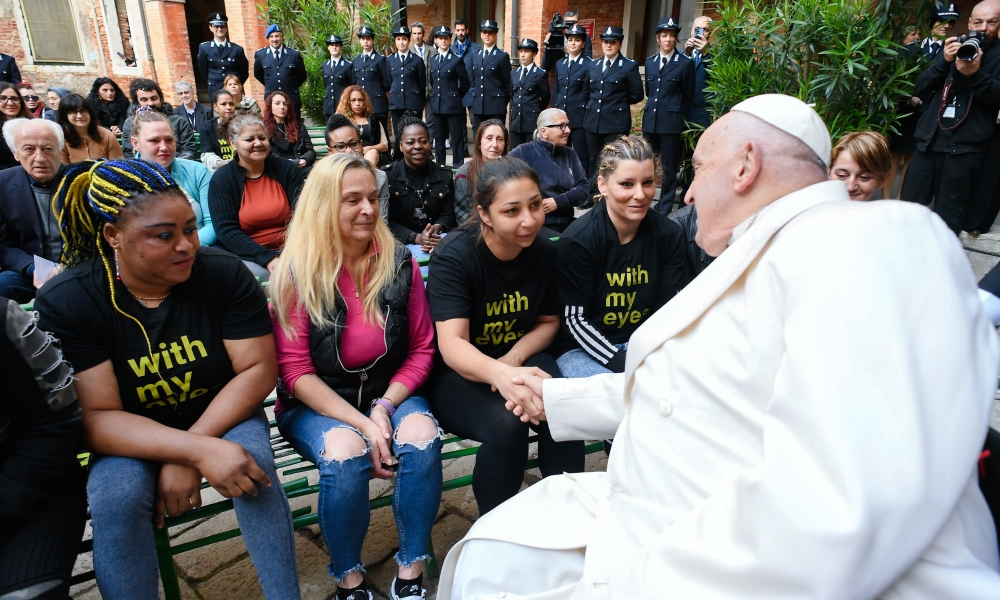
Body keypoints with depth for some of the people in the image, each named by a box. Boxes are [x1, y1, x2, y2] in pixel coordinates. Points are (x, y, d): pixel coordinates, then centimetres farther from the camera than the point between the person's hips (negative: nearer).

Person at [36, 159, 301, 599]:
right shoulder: (63, 303, -17)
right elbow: (96, 418, -20)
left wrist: (187, 456, -23)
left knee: (251, 464, -28)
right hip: (129, 438, 0)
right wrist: (199, 450, -35)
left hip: (223, 417, 0)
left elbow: (258, 369, -15)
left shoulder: (224, 273, -15)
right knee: (116, 496, -29)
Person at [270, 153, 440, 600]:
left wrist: (385, 406, -15)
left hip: (390, 392, 2)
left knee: (421, 438, -28)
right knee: (345, 453, -31)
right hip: (316, 404, -2)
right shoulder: (297, 273, -10)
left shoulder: (400, 264, -4)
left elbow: (422, 349, 1)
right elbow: (296, 371, -11)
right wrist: (361, 422, -20)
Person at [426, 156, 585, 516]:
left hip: (520, 356, 4)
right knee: (505, 424, -31)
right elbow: (452, 345, -31)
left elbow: (548, 321, 8)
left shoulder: (543, 251, -6)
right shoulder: (454, 256, -20)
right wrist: (500, 374, -53)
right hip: (455, 373, -3)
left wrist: (514, 358, -14)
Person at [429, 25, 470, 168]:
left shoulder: (457, 60, -3)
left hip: (453, 106, -5)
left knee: (456, 139, -2)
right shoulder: (432, 60, 13)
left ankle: (458, 168, 3)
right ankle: (440, 166, 20)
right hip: (437, 106, 5)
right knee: (439, 140, 11)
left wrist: (455, 96, 5)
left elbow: (465, 84, -1)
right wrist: (435, 97, 12)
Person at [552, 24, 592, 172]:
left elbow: (592, 93, -6)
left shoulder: (589, 64, -3)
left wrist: (589, 118, -9)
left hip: (580, 117, -5)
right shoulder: (559, 64, 14)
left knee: (581, 155, -2)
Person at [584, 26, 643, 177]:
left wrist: (619, 102, 5)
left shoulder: (629, 66, -2)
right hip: (593, 121, 5)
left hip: (616, 122, -5)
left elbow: (636, 95, -1)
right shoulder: (592, 65, 13)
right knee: (593, 162, 8)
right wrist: (594, 104, 9)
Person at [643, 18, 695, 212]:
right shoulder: (650, 62, 11)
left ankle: (664, 207, 12)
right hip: (650, 120, 4)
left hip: (671, 122, -4)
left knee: (669, 166, 3)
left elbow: (688, 96, 3)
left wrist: (672, 110, 10)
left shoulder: (685, 63, -3)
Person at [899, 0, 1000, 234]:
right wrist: (944, 61, -10)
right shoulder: (953, 49, 16)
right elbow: (920, 89, 6)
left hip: (963, 148, -3)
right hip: (927, 142, 3)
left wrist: (975, 74, -22)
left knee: (947, 221, -1)